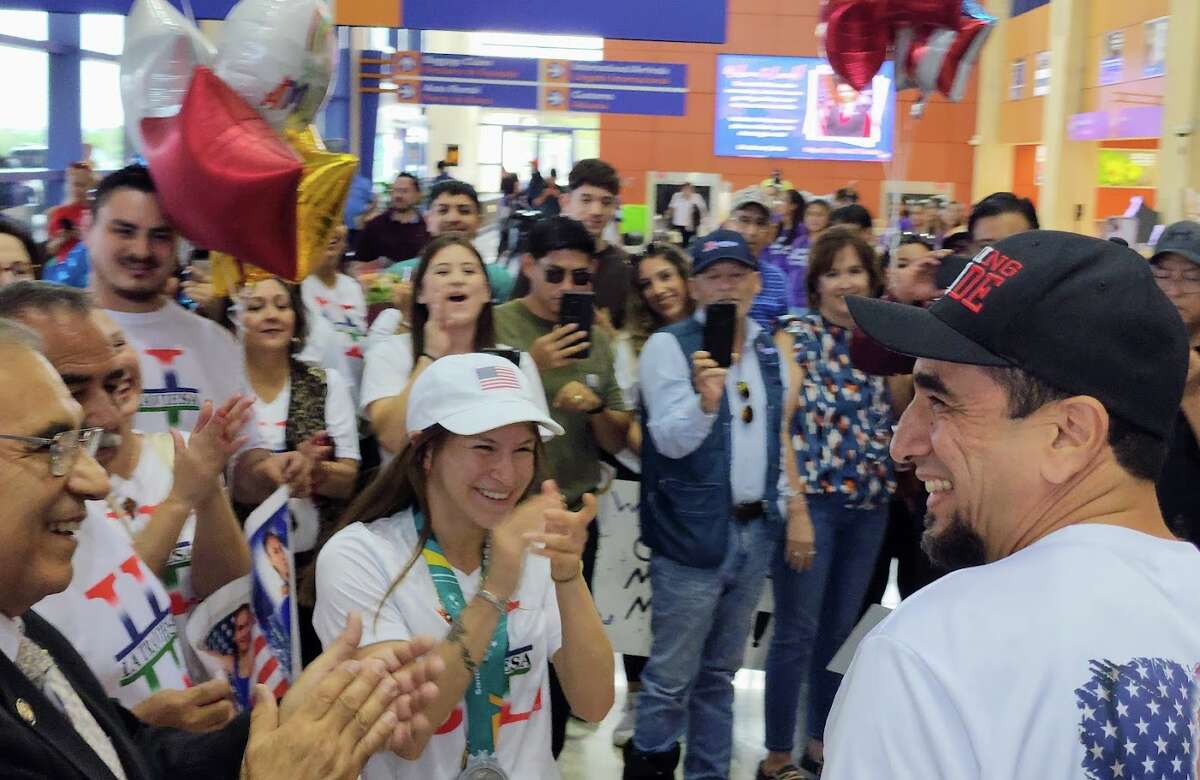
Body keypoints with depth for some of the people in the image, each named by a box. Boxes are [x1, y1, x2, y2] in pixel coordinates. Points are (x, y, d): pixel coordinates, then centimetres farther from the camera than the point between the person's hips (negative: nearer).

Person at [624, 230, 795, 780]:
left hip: (756, 532, 6)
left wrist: (784, 508, 11)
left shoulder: (769, 350, 10)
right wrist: (705, 399, -38)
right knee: (671, 676, 1)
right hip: (692, 535, -5)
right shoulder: (669, 346, -9)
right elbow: (671, 440, -20)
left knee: (719, 673, 17)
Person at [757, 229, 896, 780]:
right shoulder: (797, 336, -6)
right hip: (813, 500, -5)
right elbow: (781, 425, -12)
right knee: (797, 632, 1)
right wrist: (796, 511, -17)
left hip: (869, 505, 6)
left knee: (841, 630, 15)